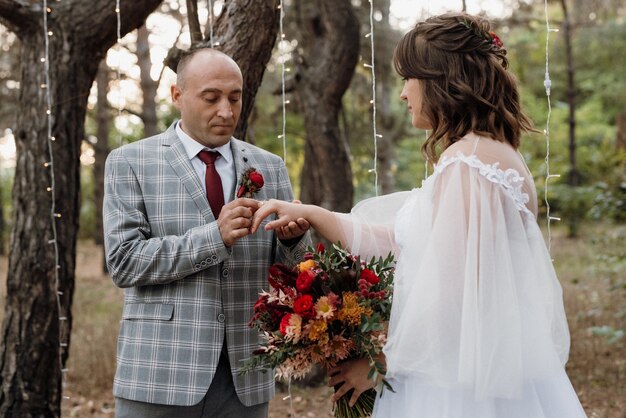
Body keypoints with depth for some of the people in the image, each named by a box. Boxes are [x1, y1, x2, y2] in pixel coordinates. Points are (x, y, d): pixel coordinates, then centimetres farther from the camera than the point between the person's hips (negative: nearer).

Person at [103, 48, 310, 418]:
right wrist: (215, 236, -20)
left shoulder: (270, 167, 9)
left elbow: (295, 270, 10)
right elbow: (124, 260, -10)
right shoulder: (130, 163, 0)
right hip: (161, 374, -3)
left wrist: (293, 237, -13)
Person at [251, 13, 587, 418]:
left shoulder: (467, 162, -19)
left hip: (459, 385, -9)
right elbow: (399, 239, 13)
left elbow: (448, 293, -22)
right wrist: (308, 214, 9)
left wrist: (382, 362, -9)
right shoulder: (494, 153, 12)